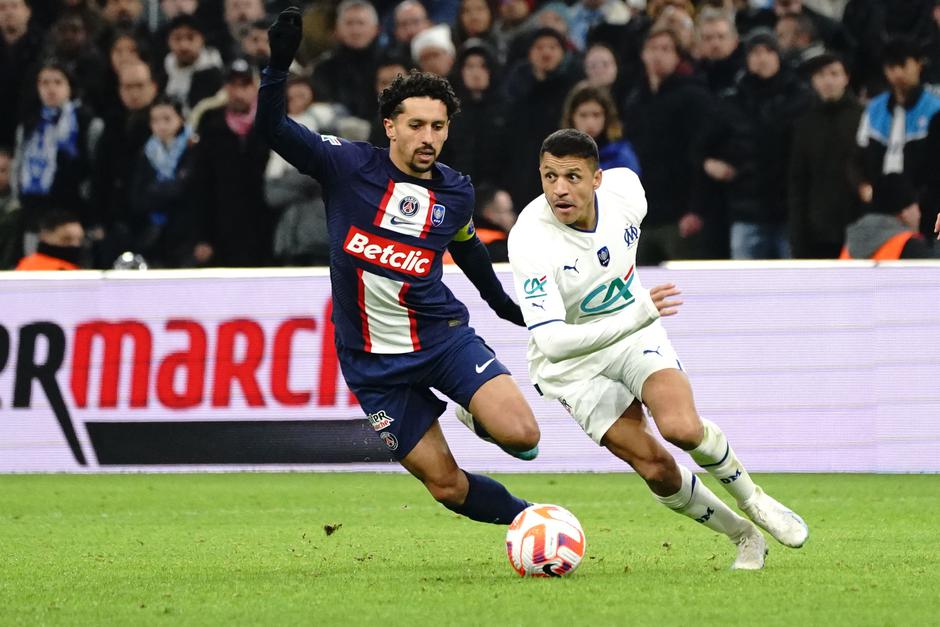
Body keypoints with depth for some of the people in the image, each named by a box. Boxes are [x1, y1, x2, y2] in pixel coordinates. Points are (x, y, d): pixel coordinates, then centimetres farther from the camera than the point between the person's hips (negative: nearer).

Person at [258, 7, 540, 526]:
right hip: (375, 361, -1)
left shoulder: (456, 193, 2)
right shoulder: (349, 167, -7)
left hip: (443, 336, 2)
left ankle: (477, 418, 16)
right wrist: (279, 64, -27)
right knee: (445, 484, -3)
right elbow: (272, 128, -12)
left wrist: (507, 306, 34)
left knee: (521, 435, -20)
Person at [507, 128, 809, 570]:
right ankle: (744, 537, 12)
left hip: (637, 334, 2)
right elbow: (552, 342, -38)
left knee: (681, 428, -25)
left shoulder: (624, 189, -16)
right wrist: (635, 316, -47)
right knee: (656, 468, -13)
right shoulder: (529, 241, -31)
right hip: (573, 363, -2)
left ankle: (754, 500, 4)